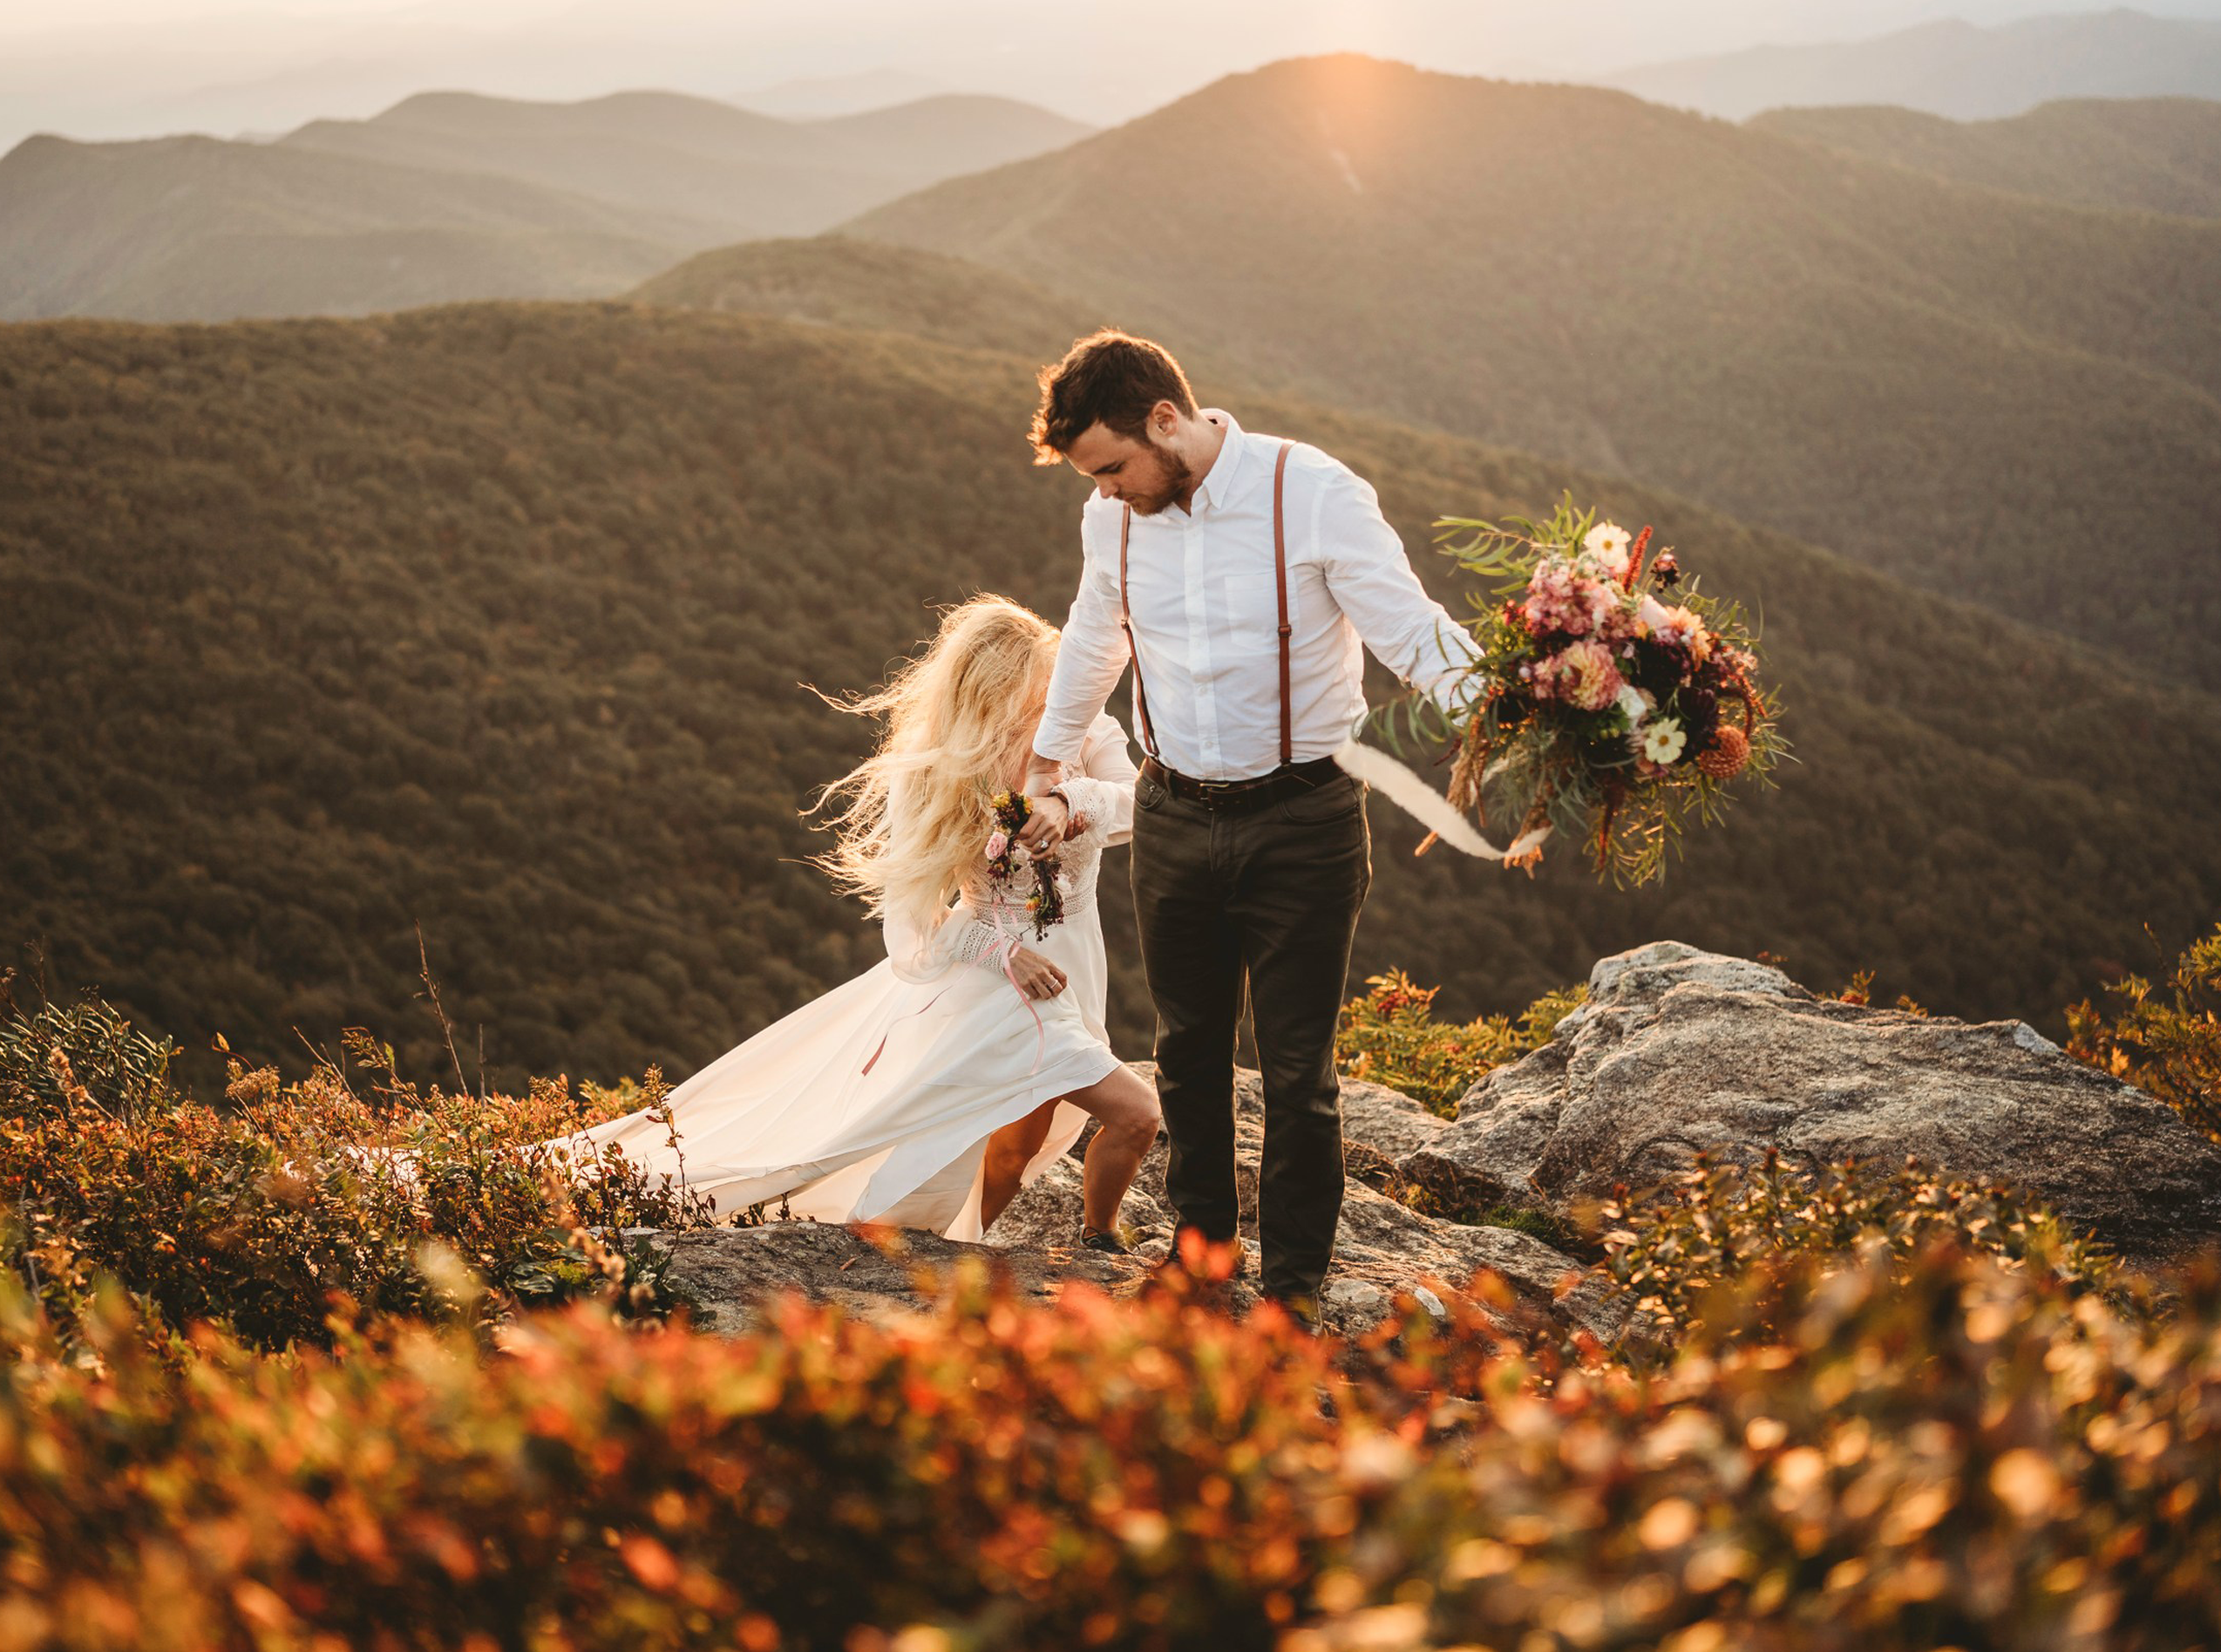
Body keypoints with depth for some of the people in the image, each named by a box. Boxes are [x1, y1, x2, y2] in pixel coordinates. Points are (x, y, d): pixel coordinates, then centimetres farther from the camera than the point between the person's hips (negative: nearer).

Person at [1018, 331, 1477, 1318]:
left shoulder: (1315, 496, -15)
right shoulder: (1113, 517, 1)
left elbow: (1412, 630, -16)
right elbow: (1093, 646, 20)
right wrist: (1048, 771, 33)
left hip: (1300, 821, -4)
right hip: (1174, 820, 4)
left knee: (1298, 1067, 1)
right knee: (1188, 1048, 15)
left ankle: (1295, 1282, 16)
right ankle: (1200, 1240, 34)